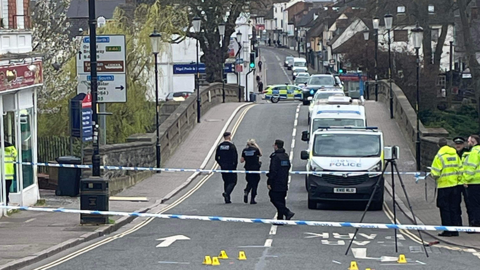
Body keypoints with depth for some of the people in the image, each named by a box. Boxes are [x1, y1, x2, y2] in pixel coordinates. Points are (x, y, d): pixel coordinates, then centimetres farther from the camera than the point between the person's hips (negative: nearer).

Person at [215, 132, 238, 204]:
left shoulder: (220, 146, 6)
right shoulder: (232, 146, -11)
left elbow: (216, 157, 7)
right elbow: (235, 157, -14)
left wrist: (221, 164, 15)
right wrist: (235, 165, -2)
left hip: (223, 167, 5)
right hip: (231, 167, -5)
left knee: (226, 182, 13)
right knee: (232, 182, 1)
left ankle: (227, 199, 11)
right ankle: (226, 193, -25)